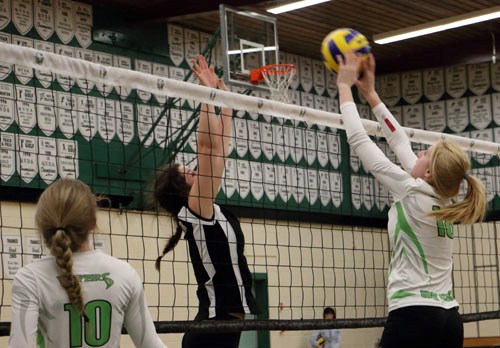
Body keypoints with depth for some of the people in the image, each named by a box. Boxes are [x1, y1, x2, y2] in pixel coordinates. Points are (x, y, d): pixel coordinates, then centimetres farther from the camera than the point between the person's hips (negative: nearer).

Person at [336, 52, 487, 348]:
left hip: (413, 316, -8)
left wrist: (345, 86, 7)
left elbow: (359, 141, -4)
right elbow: (400, 142, 20)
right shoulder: (444, 201, 11)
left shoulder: (413, 194, -9)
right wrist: (370, 93, 25)